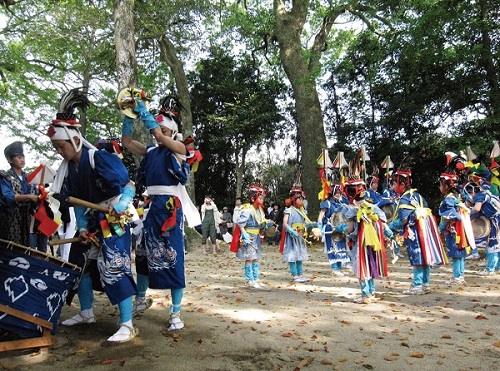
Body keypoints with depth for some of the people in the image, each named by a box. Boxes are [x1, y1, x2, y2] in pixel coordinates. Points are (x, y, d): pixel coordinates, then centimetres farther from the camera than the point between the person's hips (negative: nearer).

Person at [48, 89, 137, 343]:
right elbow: (76, 202, 8)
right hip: (92, 220, 9)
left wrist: (121, 206, -37)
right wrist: (82, 226, -2)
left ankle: (127, 325, -6)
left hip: (113, 220, -9)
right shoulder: (68, 168, 3)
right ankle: (86, 313, 35)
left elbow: (130, 186, -21)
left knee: (114, 268, -13)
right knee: (79, 263, 17)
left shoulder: (99, 158, -20)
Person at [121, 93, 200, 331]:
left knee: (173, 258, -4)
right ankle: (140, 299, 34)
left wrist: (142, 110, -9)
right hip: (152, 207, 6)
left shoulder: (179, 149, -1)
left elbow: (159, 136, -16)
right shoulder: (151, 151, 14)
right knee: (145, 254, 14)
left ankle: (176, 313, 5)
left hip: (171, 208, -6)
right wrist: (129, 115, 2)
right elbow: (127, 141, 12)